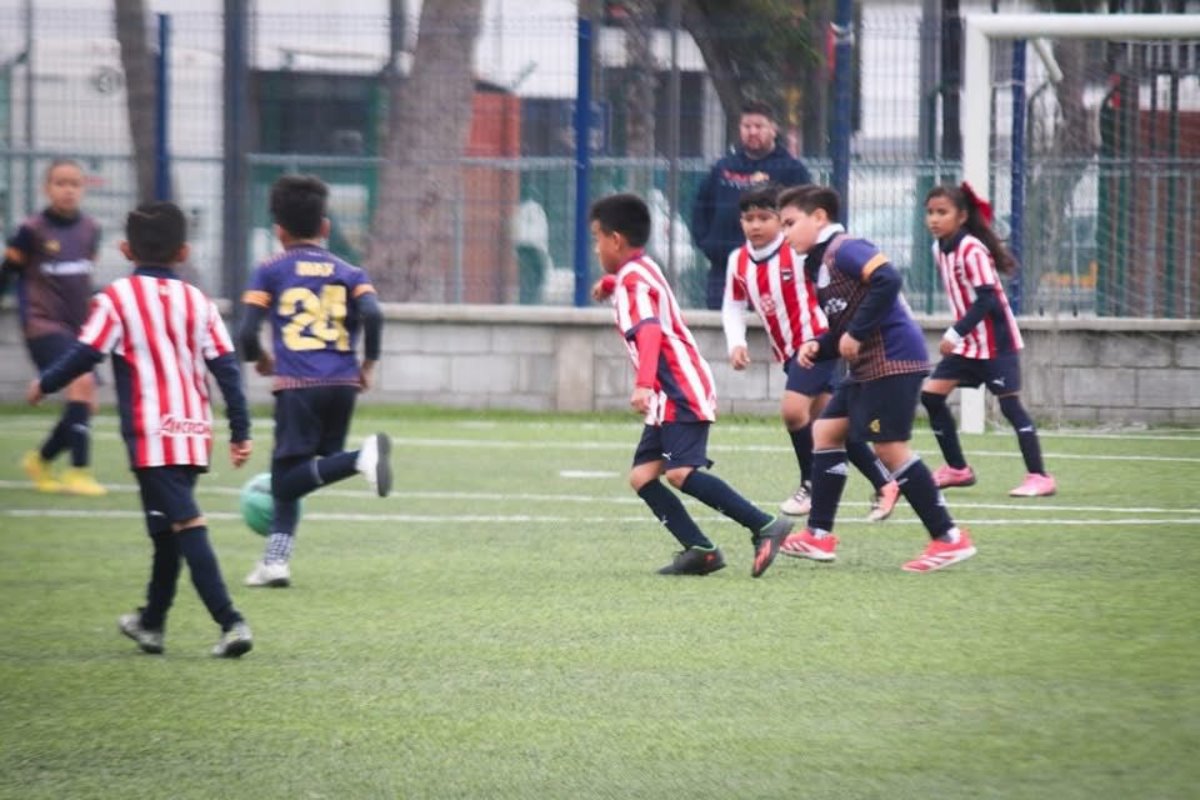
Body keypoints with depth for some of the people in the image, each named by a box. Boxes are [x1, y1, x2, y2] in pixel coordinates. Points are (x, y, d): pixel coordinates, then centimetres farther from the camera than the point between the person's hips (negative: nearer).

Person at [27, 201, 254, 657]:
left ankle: (230, 622, -24)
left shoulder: (118, 298, -5)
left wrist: (45, 385, 10)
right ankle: (152, 623, 34)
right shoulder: (198, 302, 9)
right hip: (195, 433, 6)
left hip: (151, 435, -6)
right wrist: (241, 432, 10)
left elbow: (85, 355, -8)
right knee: (165, 531, 20)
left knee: (186, 525, -12)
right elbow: (227, 368, 7)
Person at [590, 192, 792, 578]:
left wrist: (644, 384, -42)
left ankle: (764, 526, -23)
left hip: (683, 395, -10)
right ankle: (700, 549, -6)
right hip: (668, 399, 10)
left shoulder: (633, 281, -11)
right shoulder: (641, 271, 19)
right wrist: (609, 283, 65)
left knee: (680, 473, -23)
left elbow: (649, 332, -30)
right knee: (641, 476, 2)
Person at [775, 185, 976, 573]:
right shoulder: (821, 264, 19)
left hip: (892, 357, -11)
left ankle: (948, 538, -6)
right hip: (867, 365, 11)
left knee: (889, 447, -10)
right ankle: (819, 536, 15)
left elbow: (887, 279, -26)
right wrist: (818, 347, 2)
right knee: (826, 432, 12)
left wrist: (856, 333, -22)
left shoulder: (843, 249, -10)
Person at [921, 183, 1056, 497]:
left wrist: (955, 333, -27)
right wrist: (957, 335, 14)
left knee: (1009, 403, -10)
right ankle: (957, 469, 13)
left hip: (995, 341, -9)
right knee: (931, 395, 3)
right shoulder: (940, 249, 5)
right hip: (968, 342, 9)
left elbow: (986, 299, -24)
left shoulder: (972, 250, -20)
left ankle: (1039, 477, -7)